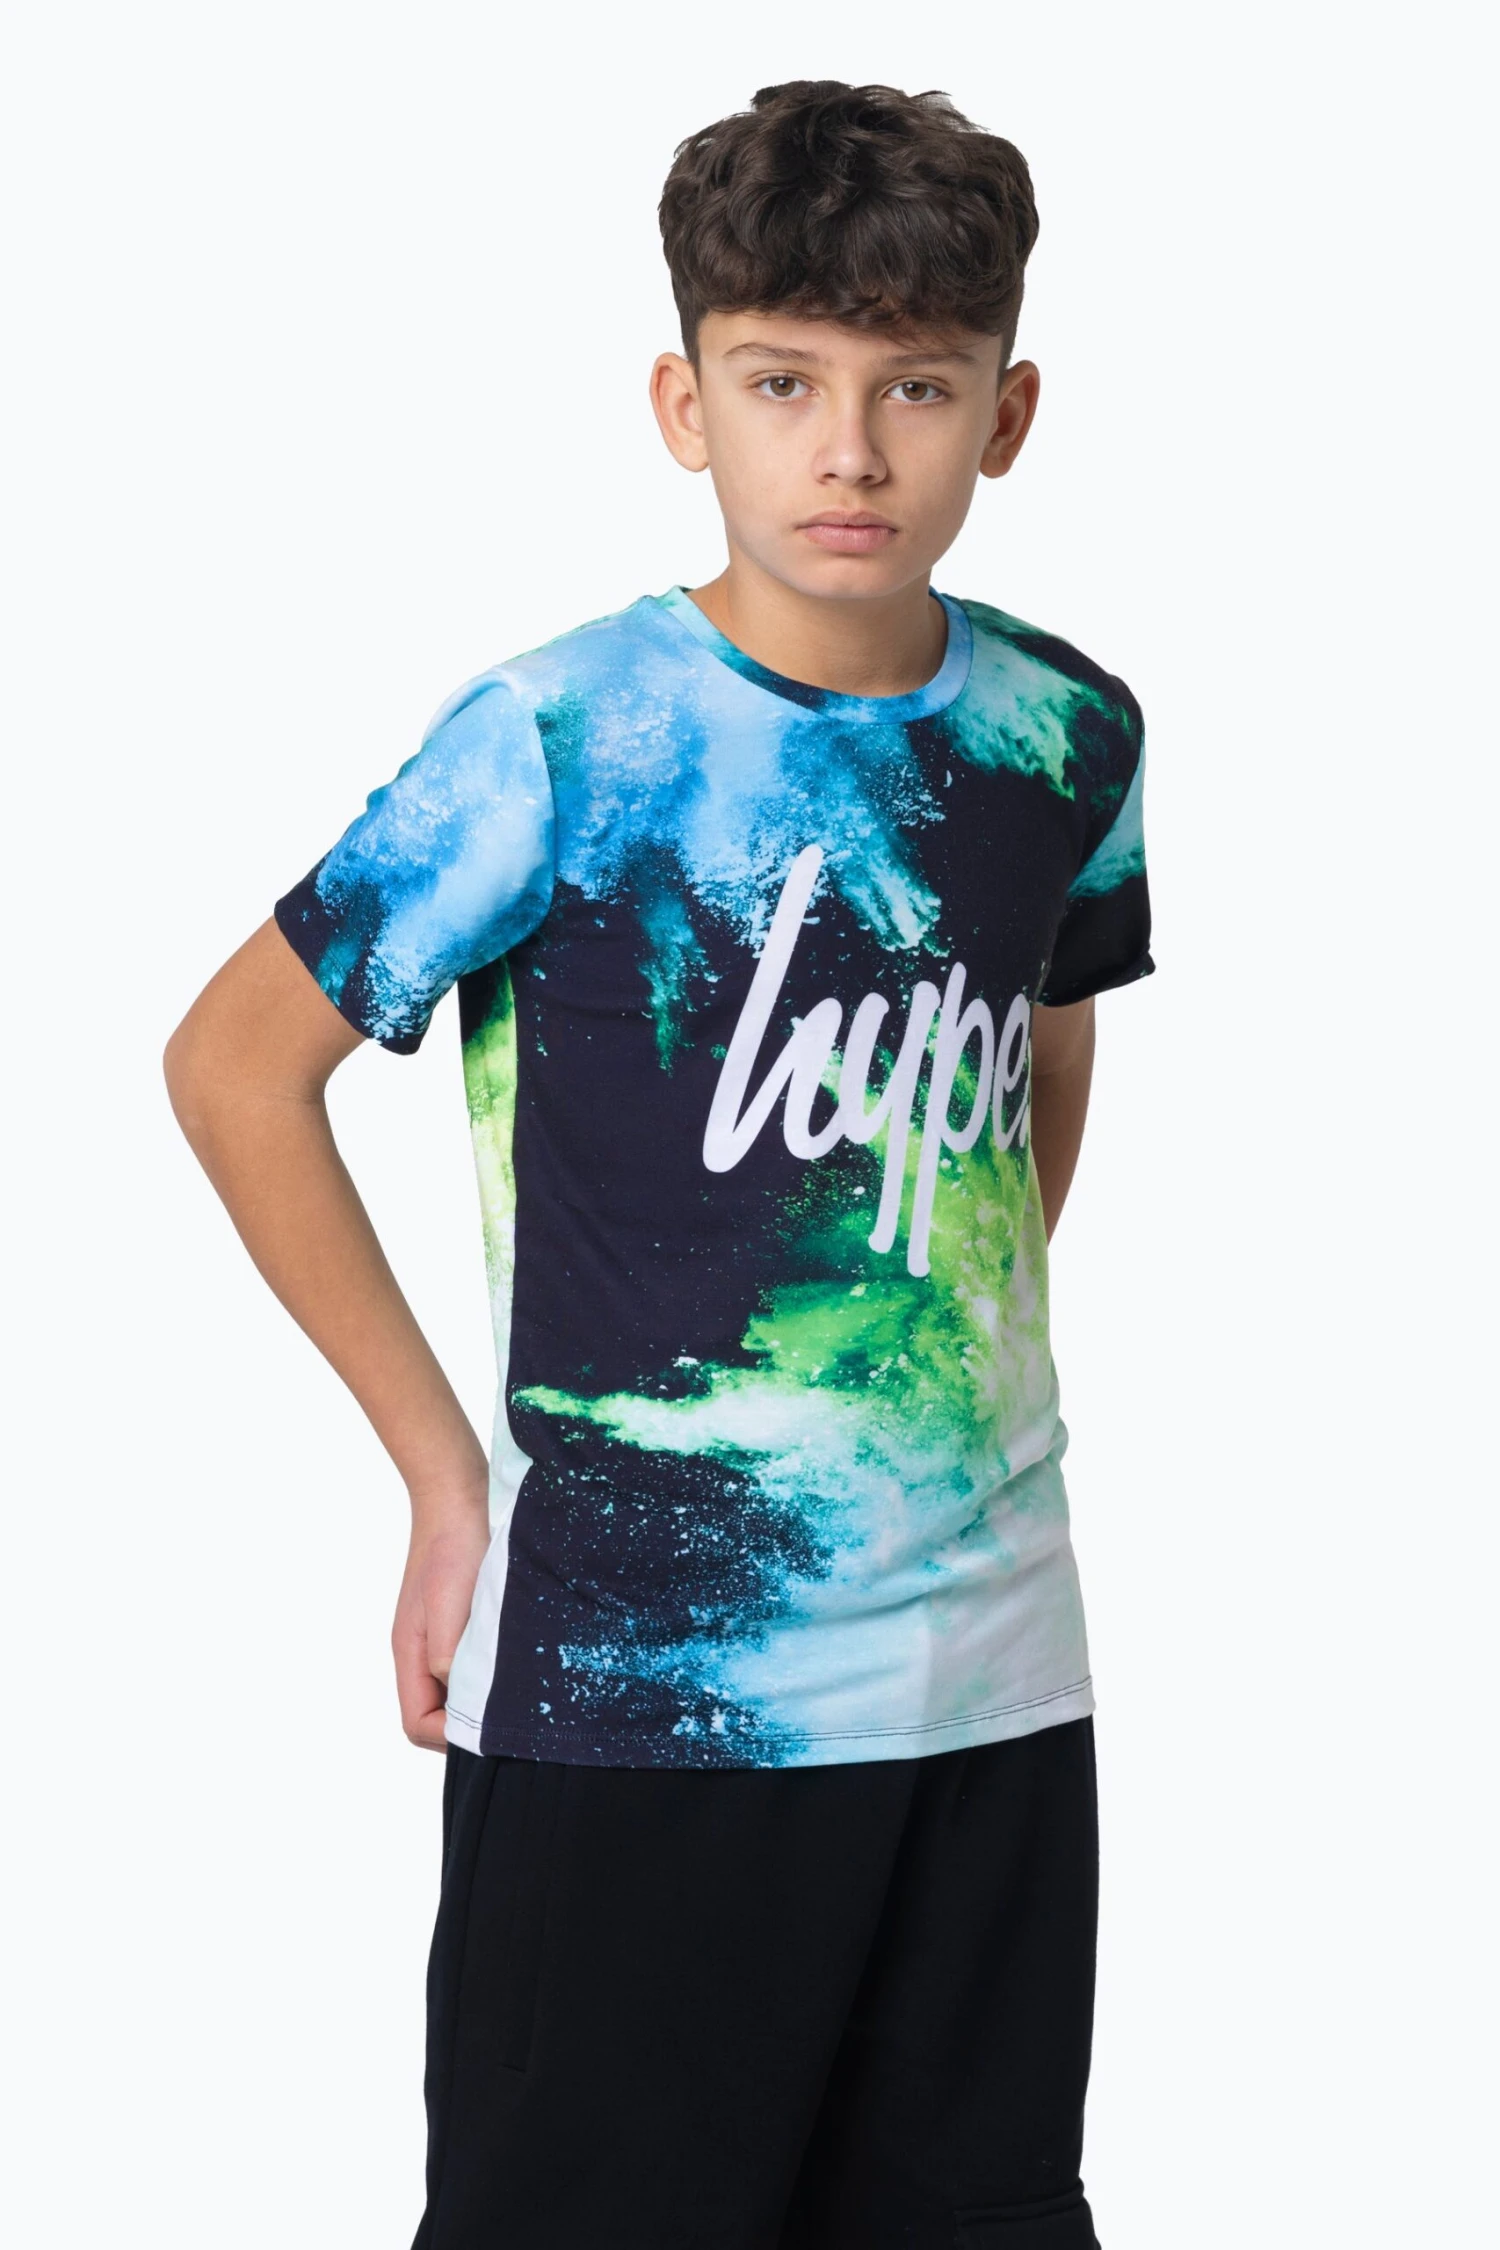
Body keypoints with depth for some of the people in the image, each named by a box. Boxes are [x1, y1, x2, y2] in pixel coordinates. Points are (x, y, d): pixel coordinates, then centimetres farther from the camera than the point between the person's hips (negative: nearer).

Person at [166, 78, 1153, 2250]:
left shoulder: (1066, 736, 2)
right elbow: (233, 1066, -5)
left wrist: (989, 1370, 13)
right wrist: (447, 1479, -5)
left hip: (989, 1670, 5)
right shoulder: (564, 745, -12)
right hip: (641, 1682, -4)